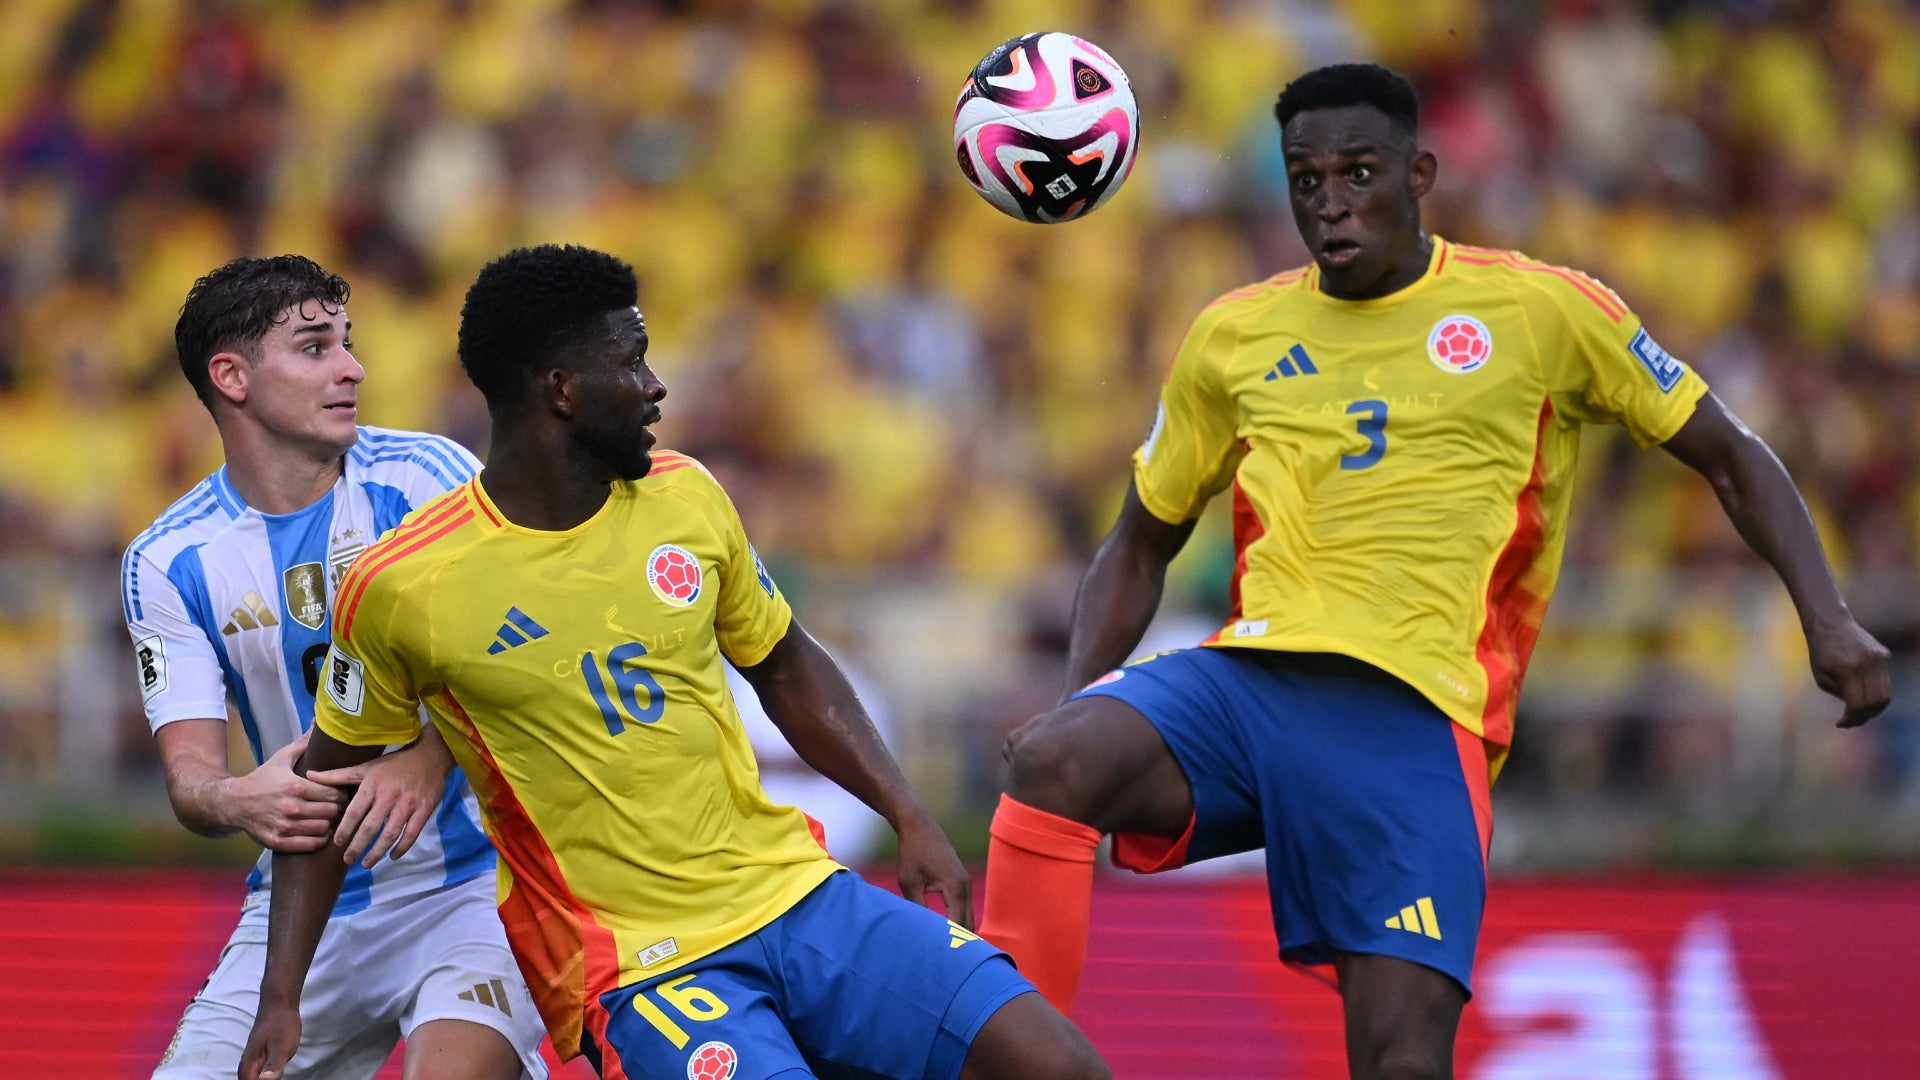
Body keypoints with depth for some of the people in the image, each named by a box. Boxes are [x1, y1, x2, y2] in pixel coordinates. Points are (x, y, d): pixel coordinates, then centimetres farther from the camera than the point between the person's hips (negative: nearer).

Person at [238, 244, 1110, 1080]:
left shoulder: (683, 496, 3)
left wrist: (910, 820, 7)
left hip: (798, 894, 5)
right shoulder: (399, 591, -9)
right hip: (640, 963, -5)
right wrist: (279, 996, -3)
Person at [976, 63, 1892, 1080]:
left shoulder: (1544, 311, 6)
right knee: (1053, 762, -30)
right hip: (1246, 676, 2)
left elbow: (1730, 458, 15)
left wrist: (1826, 619, 1)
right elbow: (1140, 545, 25)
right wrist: (1076, 695, 7)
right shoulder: (1234, 336, 15)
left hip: (1416, 713, -2)